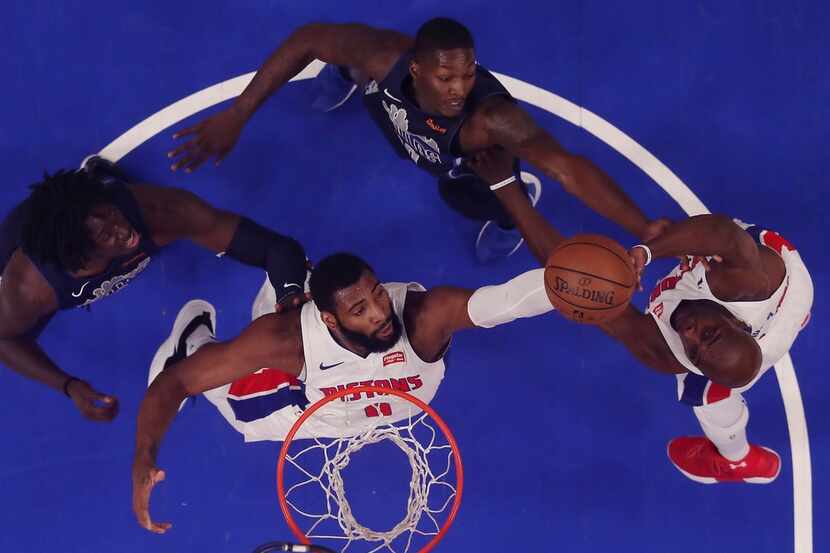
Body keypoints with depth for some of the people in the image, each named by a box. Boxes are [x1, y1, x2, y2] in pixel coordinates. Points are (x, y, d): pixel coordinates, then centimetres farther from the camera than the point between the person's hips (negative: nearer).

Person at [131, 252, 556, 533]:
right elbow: (173, 380, -37)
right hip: (316, 404, -1)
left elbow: (503, 298, -68)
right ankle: (195, 335, 41)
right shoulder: (288, 339, -44)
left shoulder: (423, 314, -48)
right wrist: (144, 461, -51)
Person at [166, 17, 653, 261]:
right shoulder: (389, 57, -47)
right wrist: (236, 117, -36)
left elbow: (568, 167, -65)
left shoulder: (492, 116, -55)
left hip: (469, 165, -2)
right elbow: (306, 39, -33)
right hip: (389, 95, 2)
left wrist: (647, 232, -76)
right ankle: (354, 74, 59)